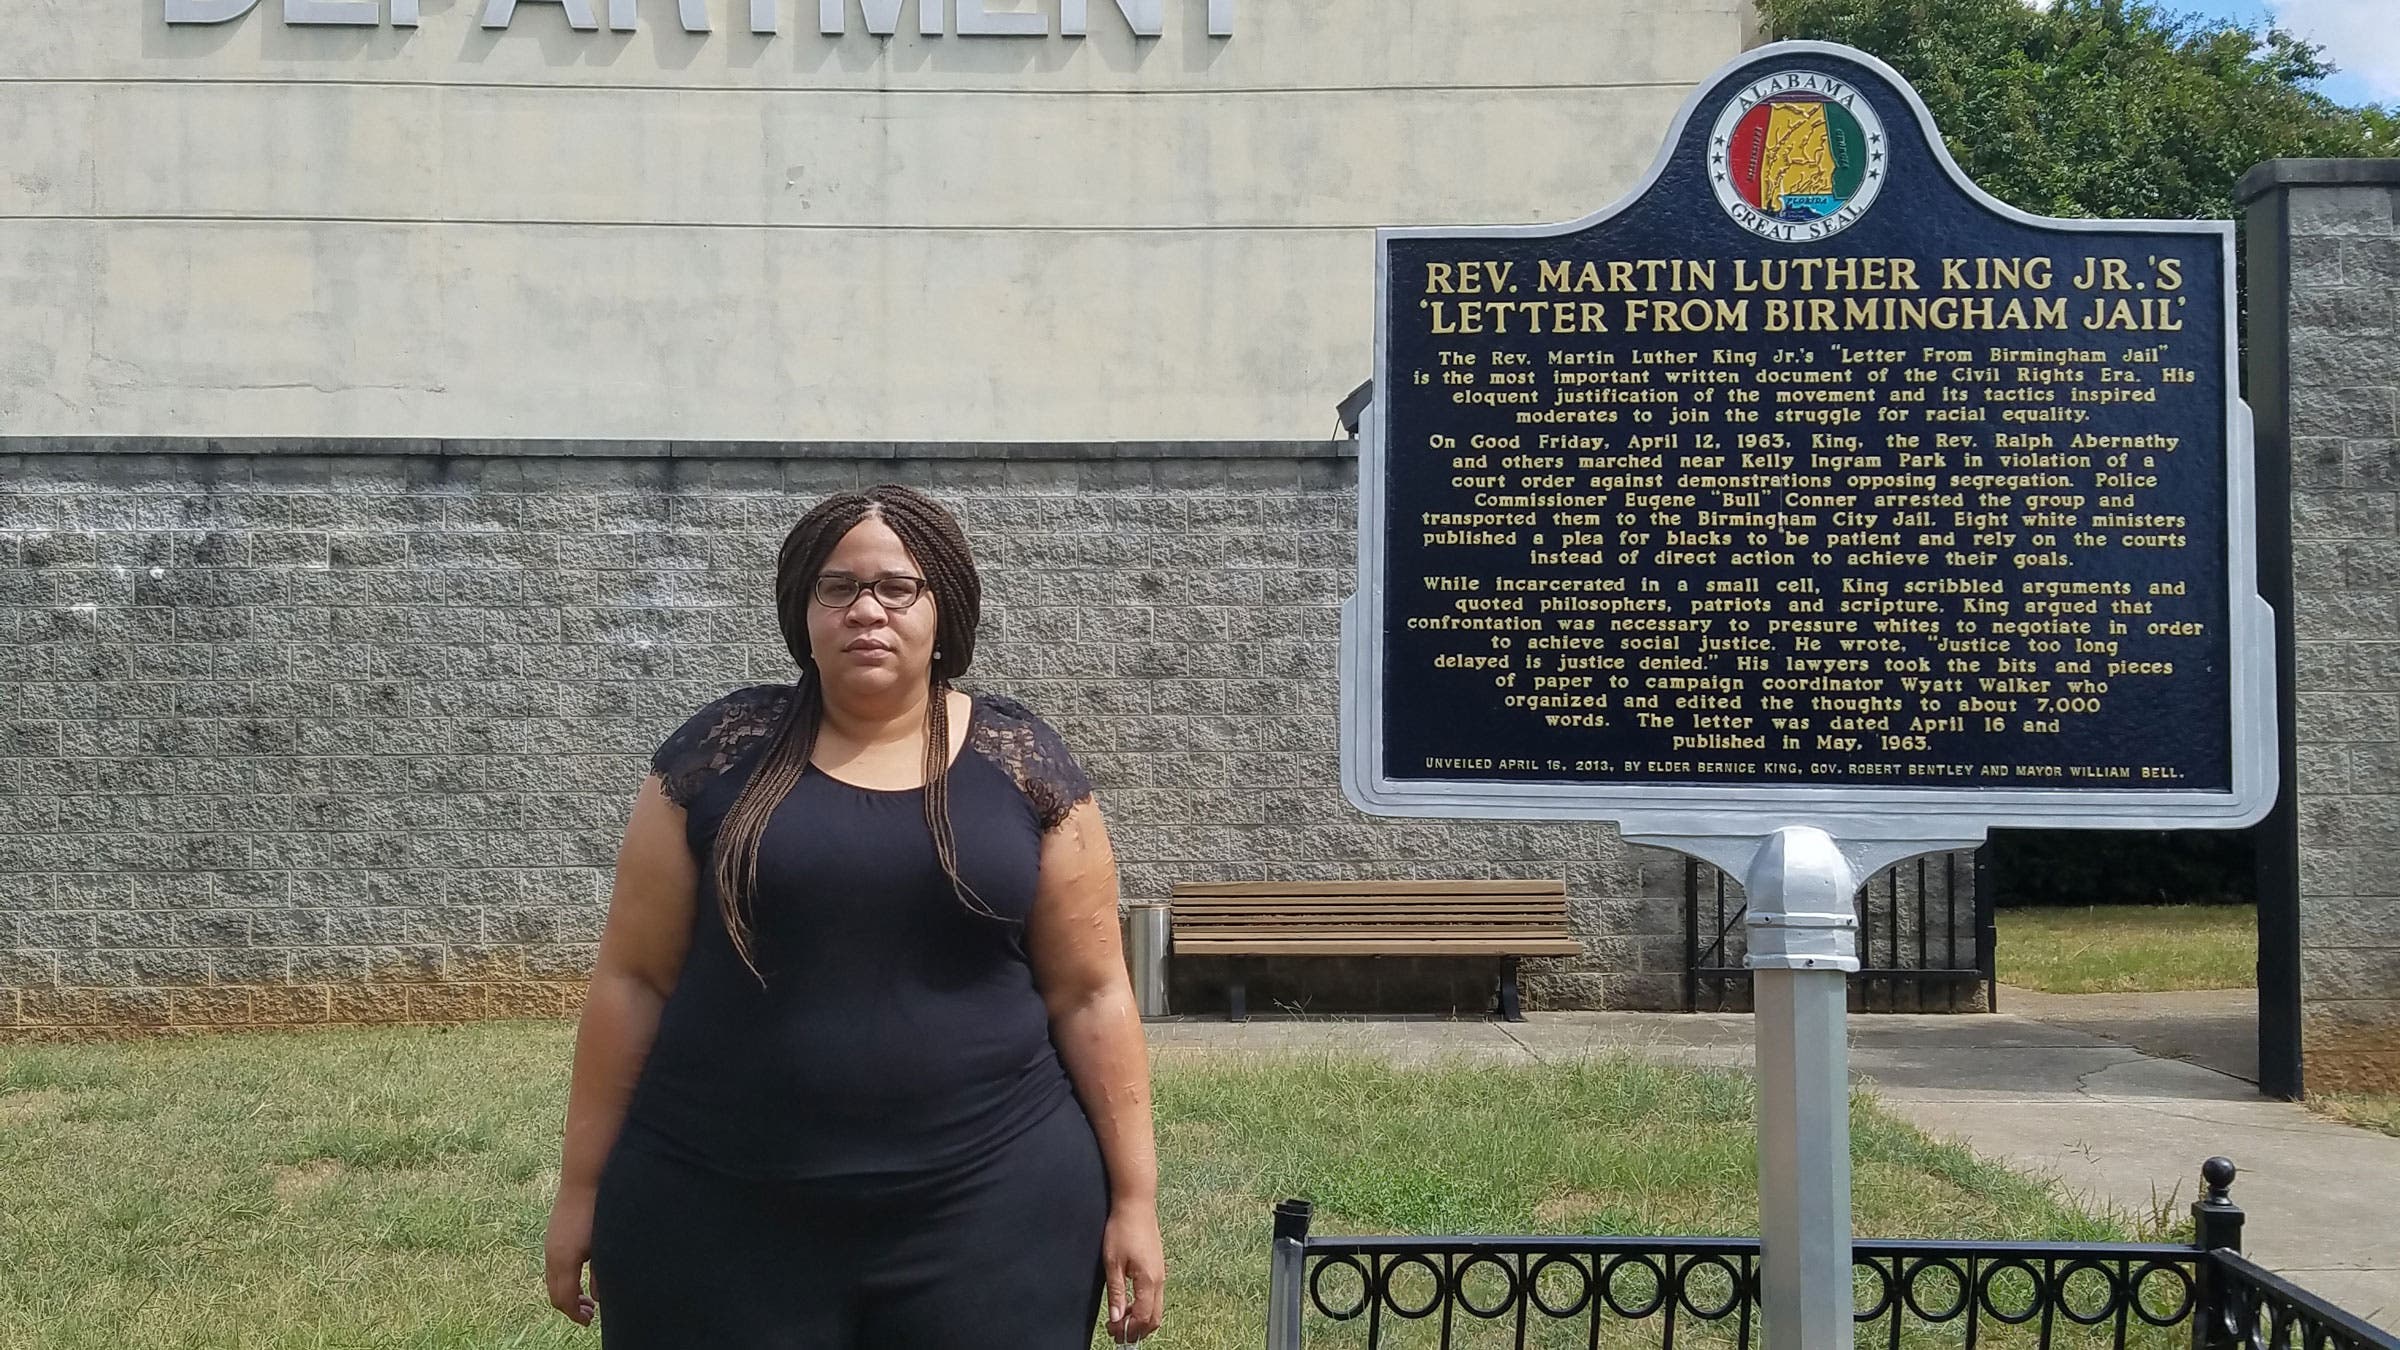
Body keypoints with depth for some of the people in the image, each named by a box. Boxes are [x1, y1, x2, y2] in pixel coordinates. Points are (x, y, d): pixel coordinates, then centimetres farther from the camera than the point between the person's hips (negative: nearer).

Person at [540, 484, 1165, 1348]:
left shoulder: (1022, 764, 1)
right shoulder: (719, 754, 1)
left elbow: (1089, 995, 3)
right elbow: (634, 979, 4)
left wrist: (1133, 1195, 1)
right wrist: (581, 1185, 4)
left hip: (989, 1207, 0)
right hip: (721, 1213, 0)